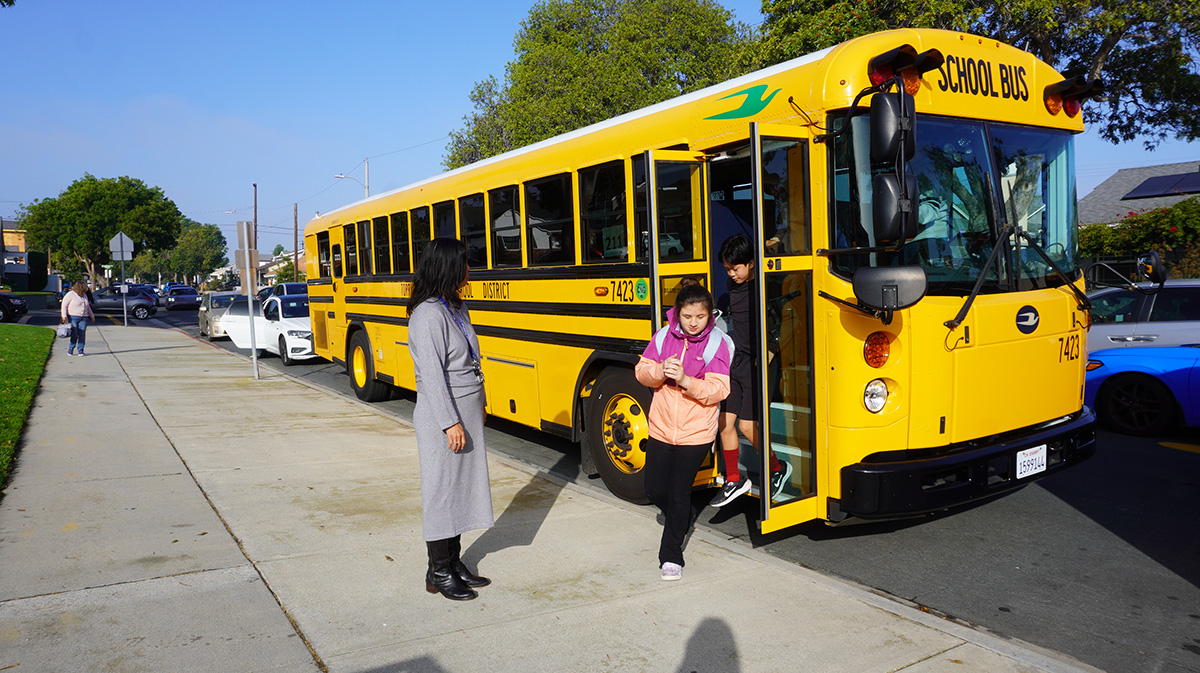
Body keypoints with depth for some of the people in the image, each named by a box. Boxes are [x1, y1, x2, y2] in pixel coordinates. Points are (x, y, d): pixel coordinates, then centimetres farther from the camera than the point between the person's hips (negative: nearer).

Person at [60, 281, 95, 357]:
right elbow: (64, 305, -5)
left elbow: (88, 306, 29)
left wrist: (92, 315, 31)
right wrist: (64, 315, -16)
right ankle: (71, 349, 9)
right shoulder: (70, 294, -2)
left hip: (83, 318, 5)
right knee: (74, 334, -10)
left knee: (82, 334, -3)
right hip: (73, 317, -5)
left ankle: (80, 350, 2)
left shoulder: (84, 295, 17)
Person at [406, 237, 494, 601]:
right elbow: (431, 374, -20)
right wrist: (451, 423, -21)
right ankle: (438, 572, 14)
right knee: (442, 489, 1)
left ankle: (455, 562, 27)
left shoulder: (458, 308, 12)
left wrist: (478, 406, 18)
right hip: (443, 416, -9)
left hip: (468, 412, 9)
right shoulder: (428, 315, -17)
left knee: (463, 485, 14)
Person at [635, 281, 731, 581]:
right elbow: (641, 371, 0)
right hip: (661, 428, 4)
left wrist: (686, 380, -31)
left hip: (696, 433, -3)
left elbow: (717, 390, -16)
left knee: (679, 493, 1)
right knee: (654, 490, 11)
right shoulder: (664, 335, -2)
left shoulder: (718, 343, -11)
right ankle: (681, 520, 43)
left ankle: (671, 555, 18)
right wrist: (660, 370, -22)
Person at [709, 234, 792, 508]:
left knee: (747, 425, -6)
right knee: (725, 421, 5)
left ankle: (778, 468, 19)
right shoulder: (733, 286, 9)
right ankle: (734, 480, 20)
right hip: (736, 361, 7)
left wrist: (769, 354, -15)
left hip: (758, 363, -7)